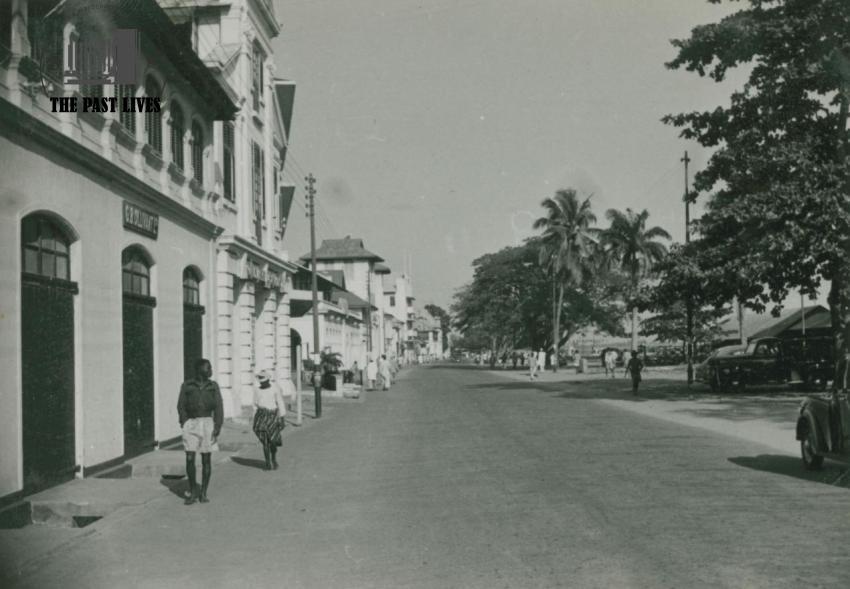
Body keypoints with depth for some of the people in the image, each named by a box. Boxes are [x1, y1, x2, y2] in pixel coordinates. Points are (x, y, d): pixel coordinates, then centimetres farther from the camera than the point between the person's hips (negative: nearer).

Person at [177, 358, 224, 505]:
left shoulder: (213, 386, 6)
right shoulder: (186, 386, 2)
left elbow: (218, 407, 2)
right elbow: (181, 406, 2)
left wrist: (218, 427, -8)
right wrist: (185, 425, -7)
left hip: (208, 423, 1)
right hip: (191, 424, -1)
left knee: (206, 459, 2)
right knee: (189, 459, -6)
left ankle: (203, 493, 13)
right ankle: (193, 492, 7)